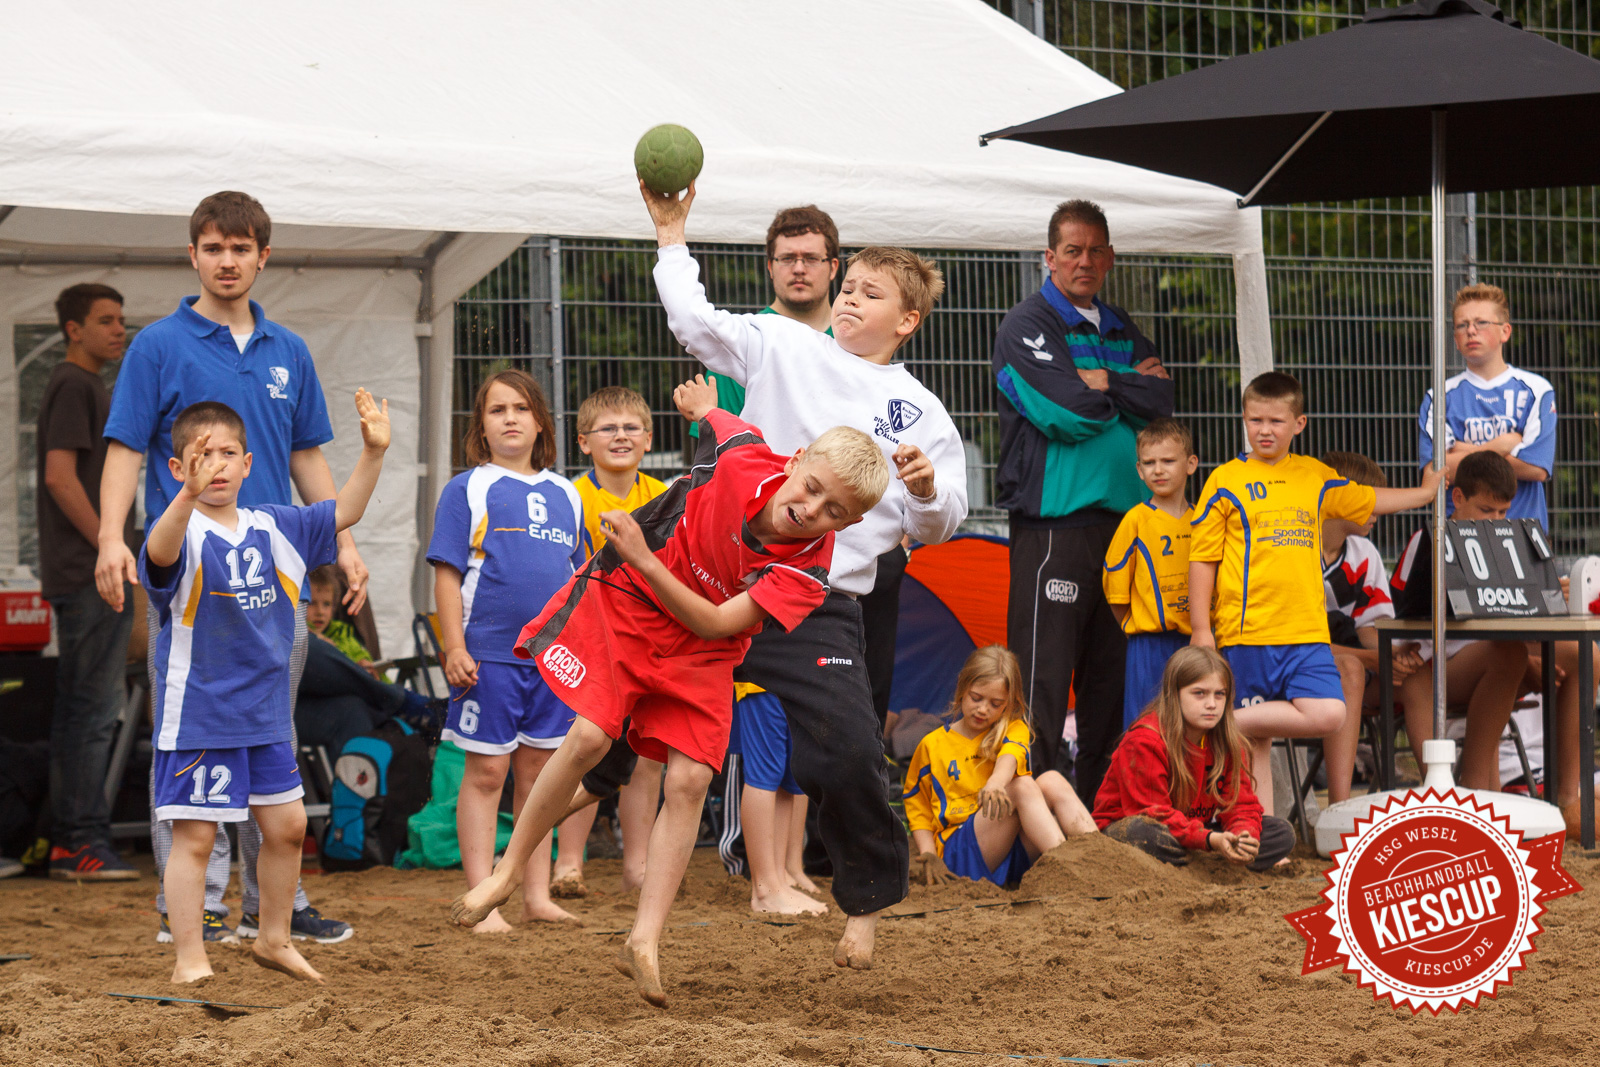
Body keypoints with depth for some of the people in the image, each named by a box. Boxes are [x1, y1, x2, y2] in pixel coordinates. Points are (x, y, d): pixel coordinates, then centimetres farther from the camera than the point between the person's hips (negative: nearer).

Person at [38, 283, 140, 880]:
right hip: (91, 574, -10)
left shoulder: (88, 387, 20)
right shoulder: (75, 387, -10)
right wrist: (111, 549, -18)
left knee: (84, 709, 11)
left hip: (90, 575, 10)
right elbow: (60, 476, -19)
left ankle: (71, 841, 15)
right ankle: (81, 841, -8)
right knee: (93, 708, -9)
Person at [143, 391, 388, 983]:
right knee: (195, 835, -4)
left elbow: (343, 513, 13)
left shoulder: (272, 529, 5)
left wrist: (373, 452, -2)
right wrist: (189, 495, -57)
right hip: (196, 712, -6)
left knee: (286, 825, 13)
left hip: (266, 712, 6)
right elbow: (160, 554, -38)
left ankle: (274, 938, 31)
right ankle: (190, 959, 4)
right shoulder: (183, 533, -15)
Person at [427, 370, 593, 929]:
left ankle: (538, 894, 15)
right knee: (486, 773, -2)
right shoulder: (467, 489, 0)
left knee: (538, 771, 9)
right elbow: (447, 573, -4)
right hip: (489, 652, -4)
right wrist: (454, 647, -12)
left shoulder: (564, 494, 14)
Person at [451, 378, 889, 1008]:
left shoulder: (808, 569, -24)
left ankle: (644, 942, -8)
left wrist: (644, 559, -37)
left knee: (689, 780, -13)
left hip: (699, 649, 1)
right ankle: (508, 869, 2)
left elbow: (714, 623, -28)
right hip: (621, 600, 0)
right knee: (591, 735, -17)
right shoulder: (743, 457, -23)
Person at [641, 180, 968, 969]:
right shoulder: (783, 348, 9)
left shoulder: (920, 412, 9)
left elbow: (937, 527, 10)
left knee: (850, 754, -11)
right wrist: (671, 231, -3)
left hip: (823, 612, -1)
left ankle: (866, 904, 10)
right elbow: (696, 322, 1)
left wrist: (927, 490, -12)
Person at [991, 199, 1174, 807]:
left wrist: (1101, 383, -7)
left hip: (1124, 514, 7)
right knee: (1044, 668, -10)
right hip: (1053, 520, -7)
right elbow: (1062, 411, -14)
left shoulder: (1123, 333, 21)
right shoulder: (1028, 325, 0)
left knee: (1112, 666, 8)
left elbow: (1161, 404, 5)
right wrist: (1128, 390, 0)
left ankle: (1099, 800, 14)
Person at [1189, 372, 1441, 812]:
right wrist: (1201, 628, -4)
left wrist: (1426, 491, 31)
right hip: (1247, 632, -4)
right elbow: (1202, 559, 1)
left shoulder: (1316, 478, 13)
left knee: (1328, 715, -15)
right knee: (1256, 742, -2)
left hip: (1307, 630, 4)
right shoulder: (1226, 481, 1)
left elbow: (1370, 501, 31)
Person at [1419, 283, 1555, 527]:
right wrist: (1501, 446, -3)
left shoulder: (1536, 390, 6)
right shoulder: (1440, 397, 9)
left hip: (1524, 525, 0)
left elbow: (1537, 468, -5)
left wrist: (1464, 451, -1)